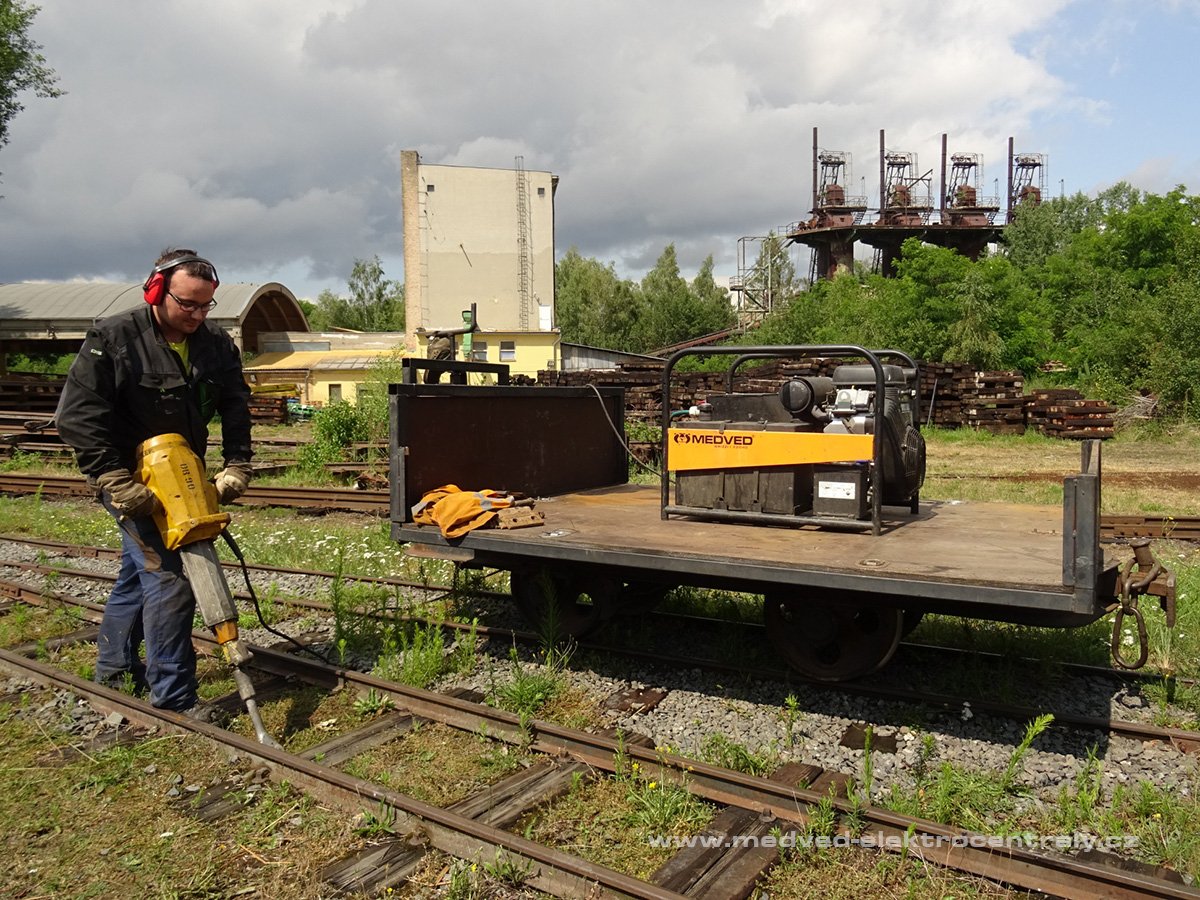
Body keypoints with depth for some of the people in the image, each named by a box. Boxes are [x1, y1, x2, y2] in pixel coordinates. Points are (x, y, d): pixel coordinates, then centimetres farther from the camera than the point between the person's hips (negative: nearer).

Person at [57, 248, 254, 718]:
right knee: (169, 577, -12)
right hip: (132, 482, -6)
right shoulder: (111, 338, -17)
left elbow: (236, 409, 2)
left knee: (139, 570, 21)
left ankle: (115, 666, 40)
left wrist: (236, 467, -11)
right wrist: (118, 484, -24)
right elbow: (77, 416, -18)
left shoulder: (217, 344, -2)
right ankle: (172, 694, 0)